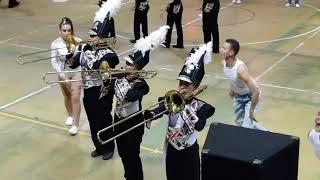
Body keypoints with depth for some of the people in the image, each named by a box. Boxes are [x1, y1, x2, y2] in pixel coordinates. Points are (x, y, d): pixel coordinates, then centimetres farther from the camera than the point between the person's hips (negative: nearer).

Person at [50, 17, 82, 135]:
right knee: (67, 97, 19)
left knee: (75, 97, -8)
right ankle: (70, 116, 45)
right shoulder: (56, 44, -14)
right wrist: (61, 74, -20)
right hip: (63, 73, 2)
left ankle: (75, 124, 2)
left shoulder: (78, 41, -16)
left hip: (76, 72, -2)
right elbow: (54, 61, -13)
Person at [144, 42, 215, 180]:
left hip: (188, 152, -4)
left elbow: (199, 126, -32)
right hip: (170, 148, 4)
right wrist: (149, 114, -43)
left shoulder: (200, 106, -14)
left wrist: (185, 106, -29)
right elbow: (158, 111, -21)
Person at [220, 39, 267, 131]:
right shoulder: (224, 63, -18)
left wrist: (251, 112, -29)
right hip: (238, 96, 8)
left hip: (250, 96, -8)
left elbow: (256, 92, -37)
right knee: (240, 122, 21)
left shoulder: (240, 69, -40)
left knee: (246, 127, -13)